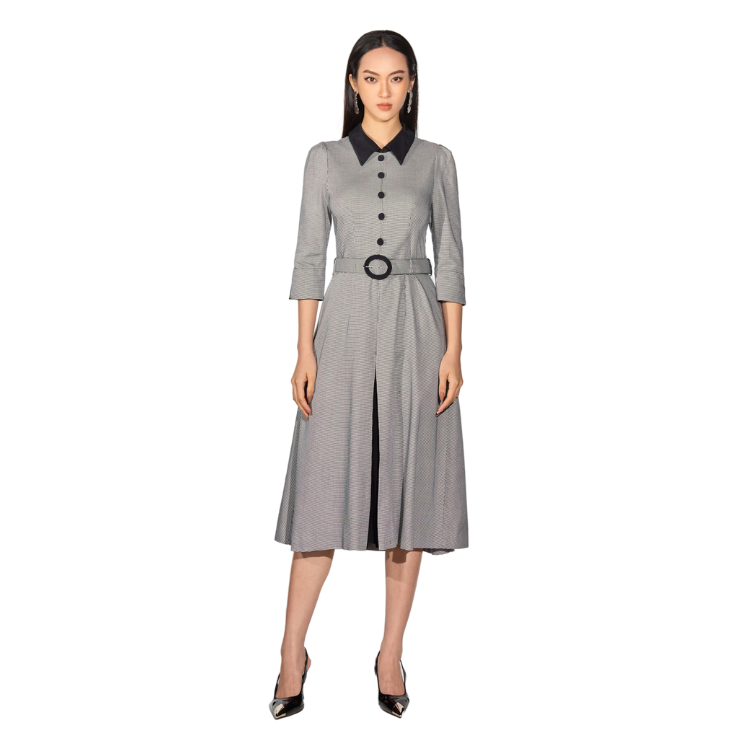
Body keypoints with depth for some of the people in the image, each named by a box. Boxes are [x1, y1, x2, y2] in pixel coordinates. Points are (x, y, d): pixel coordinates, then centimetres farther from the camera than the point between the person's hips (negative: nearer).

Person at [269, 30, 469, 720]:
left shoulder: (436, 161, 8)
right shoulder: (325, 159, 8)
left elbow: (450, 257, 5)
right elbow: (310, 256, 4)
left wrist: (453, 351, -4)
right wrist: (304, 351, -4)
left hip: (416, 327, 1)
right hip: (346, 326, 0)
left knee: (407, 487, 3)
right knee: (326, 489, -2)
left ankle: (392, 655, 15)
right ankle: (293, 653, 10)